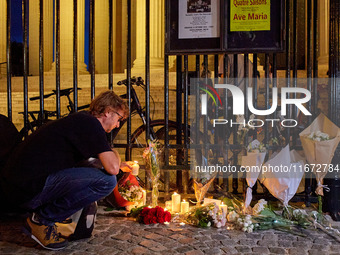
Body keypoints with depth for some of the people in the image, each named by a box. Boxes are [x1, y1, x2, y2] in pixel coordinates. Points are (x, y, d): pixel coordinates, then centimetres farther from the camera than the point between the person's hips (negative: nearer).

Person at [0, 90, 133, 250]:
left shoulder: (81, 119, 20)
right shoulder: (90, 123, -10)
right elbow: (112, 168, -17)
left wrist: (120, 165, 32)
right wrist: (115, 153, 5)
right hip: (29, 190, -10)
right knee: (106, 181, -17)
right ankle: (42, 220, -5)